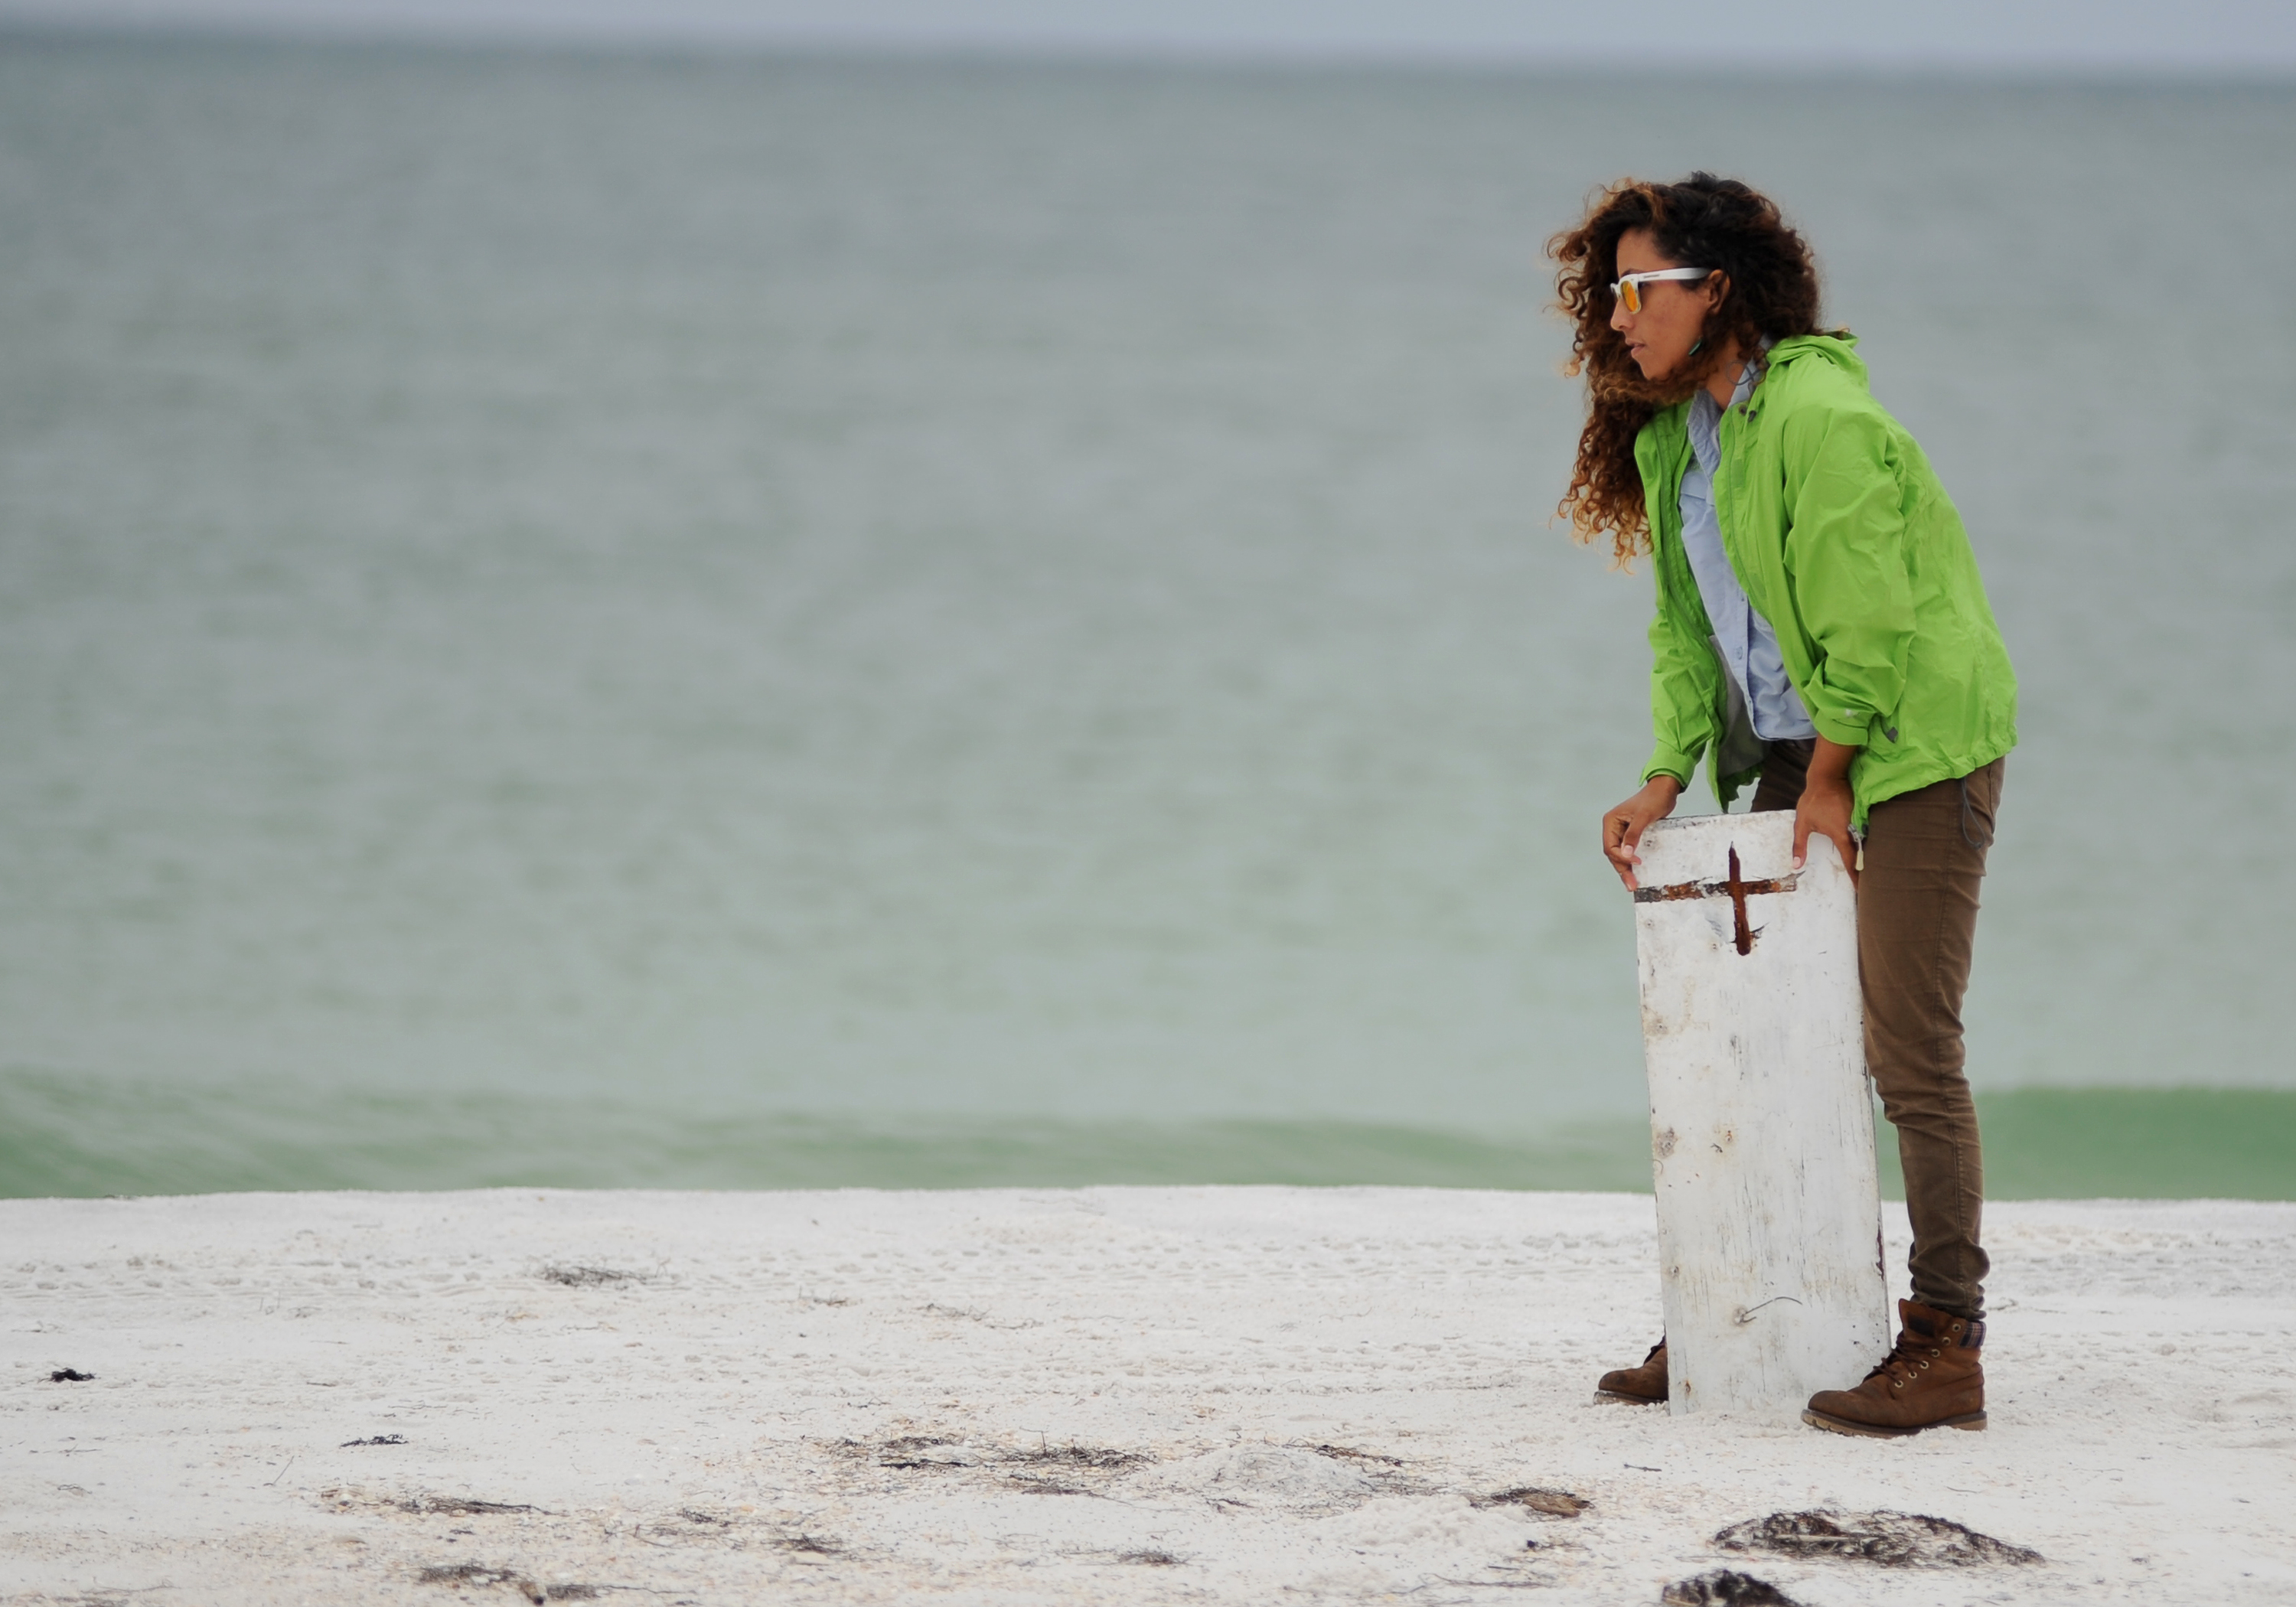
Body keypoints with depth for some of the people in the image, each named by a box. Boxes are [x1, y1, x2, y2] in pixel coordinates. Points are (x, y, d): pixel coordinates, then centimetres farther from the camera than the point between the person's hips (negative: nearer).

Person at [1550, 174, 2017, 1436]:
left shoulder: (1818, 417, -20)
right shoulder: (1670, 435, 8)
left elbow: (1864, 618, -19)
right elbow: (1687, 619, 13)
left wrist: (1826, 783, -11)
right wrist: (1666, 780, 3)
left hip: (1912, 743, -9)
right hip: (1791, 753, 9)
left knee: (1908, 1049, -11)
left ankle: (1946, 1342, -8)